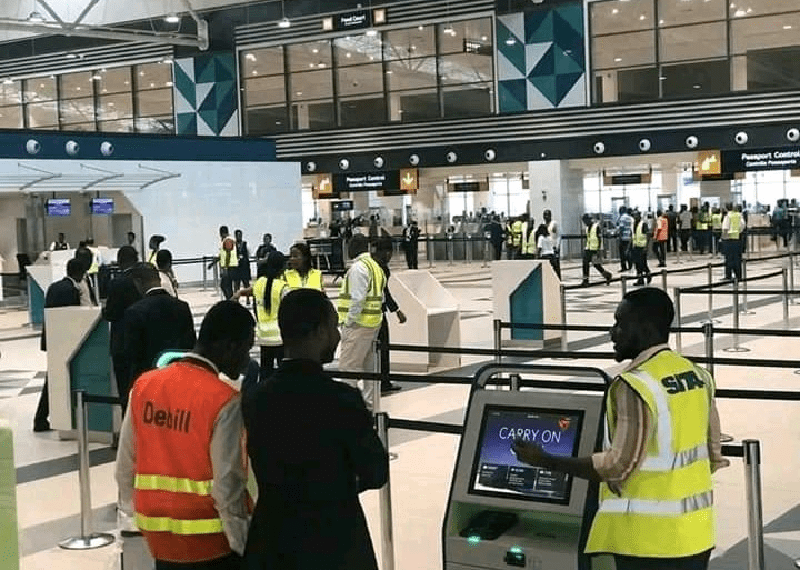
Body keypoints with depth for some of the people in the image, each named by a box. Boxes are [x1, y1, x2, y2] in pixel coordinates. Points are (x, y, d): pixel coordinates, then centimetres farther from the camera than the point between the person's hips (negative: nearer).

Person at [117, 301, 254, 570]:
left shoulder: (144, 385, -1)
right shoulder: (224, 400, -18)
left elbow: (125, 464, 6)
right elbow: (228, 486, -17)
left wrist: (134, 511, 20)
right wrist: (245, 546, -7)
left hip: (159, 536, 6)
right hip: (209, 540, -6)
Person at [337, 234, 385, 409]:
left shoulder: (358, 267, -13)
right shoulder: (376, 266, 17)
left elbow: (358, 298, -20)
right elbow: (380, 298, 18)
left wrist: (349, 321, -15)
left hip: (358, 324, -10)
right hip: (374, 323, 10)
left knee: (348, 364, -8)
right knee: (369, 364, 15)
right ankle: (369, 400, 21)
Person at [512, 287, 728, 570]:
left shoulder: (635, 386, -19)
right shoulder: (697, 375, 6)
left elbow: (618, 466, -21)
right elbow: (714, 454, 11)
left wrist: (544, 460, -15)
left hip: (650, 538, -8)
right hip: (695, 532, 8)